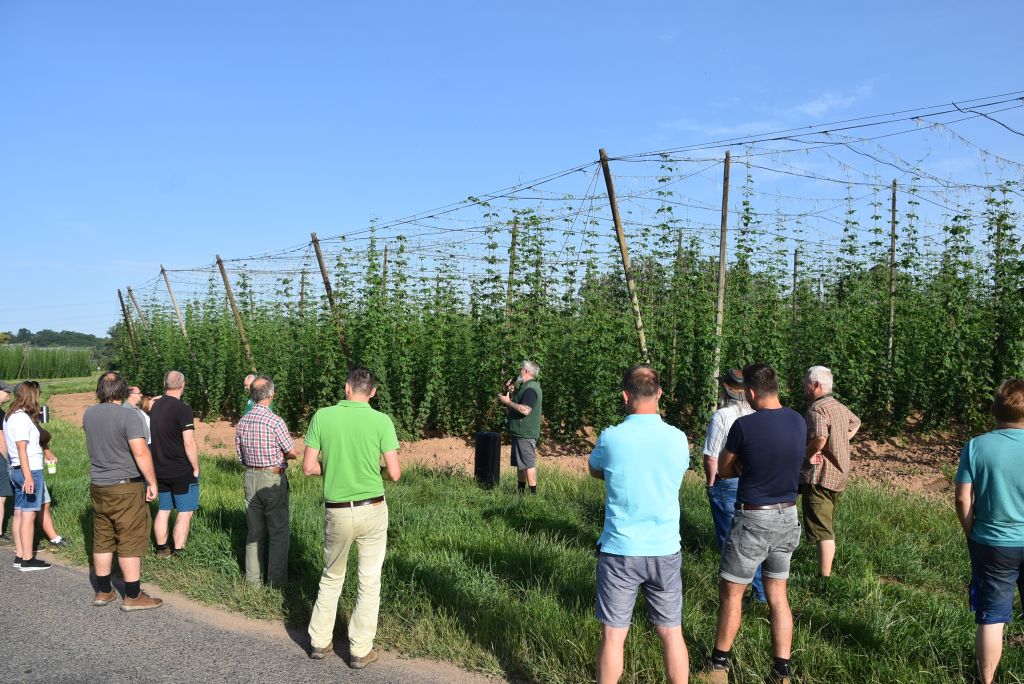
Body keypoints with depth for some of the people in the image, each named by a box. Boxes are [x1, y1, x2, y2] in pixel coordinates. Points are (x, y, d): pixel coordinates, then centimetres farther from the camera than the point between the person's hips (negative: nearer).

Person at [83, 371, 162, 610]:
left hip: (98, 486, 7)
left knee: (102, 541, 15)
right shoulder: (127, 415, -17)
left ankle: (103, 592, 25)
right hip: (126, 487, -7)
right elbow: (141, 452, -22)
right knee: (130, 542, 1)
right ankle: (133, 596, 6)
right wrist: (152, 482, -14)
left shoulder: (89, 414, 4)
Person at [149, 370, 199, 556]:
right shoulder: (182, 409, -18)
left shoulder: (154, 406, 4)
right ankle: (178, 552, 4)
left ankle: (162, 549, 24)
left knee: (163, 509, 16)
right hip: (182, 471, -7)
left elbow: (153, 437, 14)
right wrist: (196, 468, -9)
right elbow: (189, 444, -20)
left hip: (160, 470, 7)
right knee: (185, 511, 3)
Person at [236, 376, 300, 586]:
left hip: (250, 477, 6)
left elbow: (240, 455, 10)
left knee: (255, 531, 15)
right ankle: (276, 579, 9)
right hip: (273, 479, -6)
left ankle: (253, 577, 22)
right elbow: (293, 453, -9)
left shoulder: (242, 422, 2)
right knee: (278, 531, 4)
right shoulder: (275, 421, -18)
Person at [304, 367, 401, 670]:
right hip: (372, 510, -1)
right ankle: (360, 651, 18)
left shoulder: (322, 416, -6)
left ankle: (319, 642, 30)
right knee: (369, 581, 12)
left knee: (331, 577, 22)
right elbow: (394, 474, -10)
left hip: (337, 512, 2)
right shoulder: (381, 420, -11)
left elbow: (308, 467, -5)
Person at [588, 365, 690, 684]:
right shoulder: (678, 439, -5)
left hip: (619, 551, -2)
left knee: (613, 636, 7)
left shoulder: (610, 438, -12)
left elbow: (595, 471, 9)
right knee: (672, 634, 14)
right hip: (665, 551, 2)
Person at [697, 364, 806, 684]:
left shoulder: (744, 425, -18)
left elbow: (724, 470, -4)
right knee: (778, 596, 14)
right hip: (788, 517, 6)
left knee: (731, 592, 10)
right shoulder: (799, 422, 0)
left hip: (754, 520, -6)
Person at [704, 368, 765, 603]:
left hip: (728, 484, -5)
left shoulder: (722, 416, -15)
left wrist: (711, 484, 0)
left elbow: (711, 459, -15)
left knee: (729, 541, 7)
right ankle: (761, 591, 23)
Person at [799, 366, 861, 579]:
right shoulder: (839, 407, 11)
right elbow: (856, 423, 32)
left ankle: (824, 578, -5)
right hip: (838, 475, 9)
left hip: (819, 476, -9)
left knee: (822, 530, -6)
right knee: (828, 528, 20)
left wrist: (809, 455, -18)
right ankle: (827, 572, 29)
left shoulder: (817, 409, -19)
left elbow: (819, 438, -36)